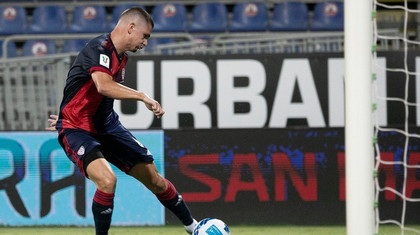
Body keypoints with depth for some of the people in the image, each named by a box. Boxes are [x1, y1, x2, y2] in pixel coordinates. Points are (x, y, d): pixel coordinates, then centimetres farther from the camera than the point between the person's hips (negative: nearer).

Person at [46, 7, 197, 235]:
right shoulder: (99, 48, -22)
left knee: (154, 179, 11)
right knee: (107, 180, -32)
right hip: (77, 130, -9)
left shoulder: (120, 56, 8)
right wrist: (143, 96, -43)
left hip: (106, 126, 9)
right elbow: (103, 86, -41)